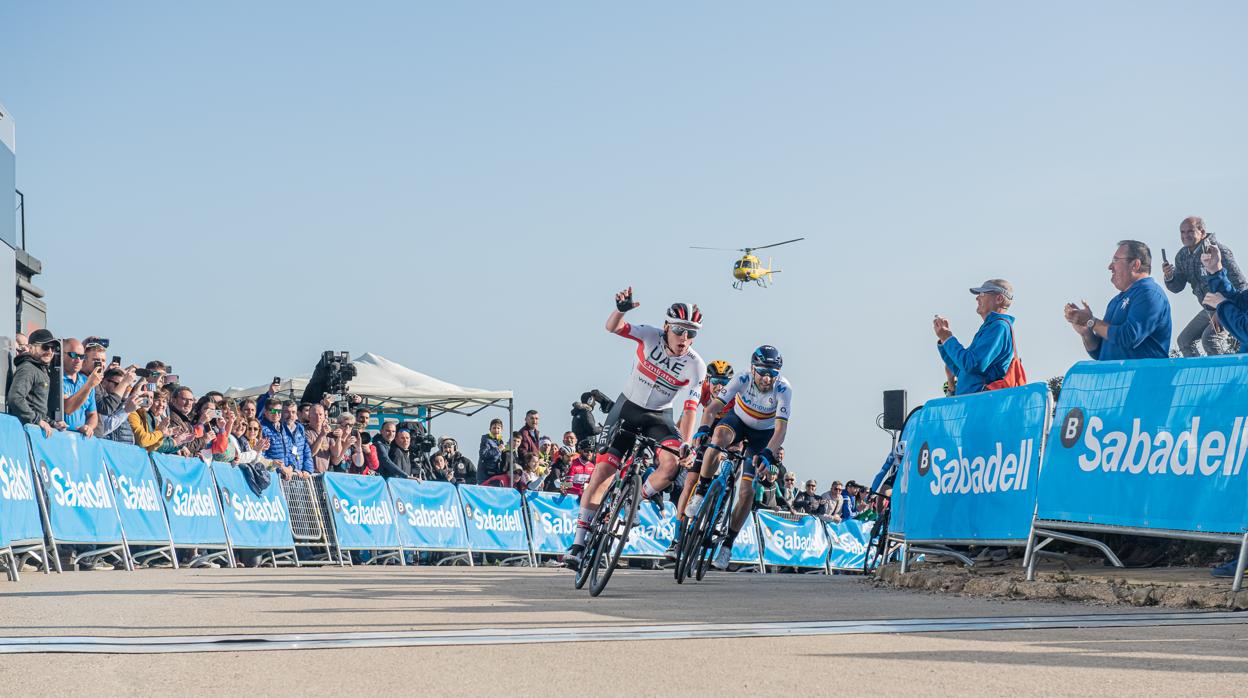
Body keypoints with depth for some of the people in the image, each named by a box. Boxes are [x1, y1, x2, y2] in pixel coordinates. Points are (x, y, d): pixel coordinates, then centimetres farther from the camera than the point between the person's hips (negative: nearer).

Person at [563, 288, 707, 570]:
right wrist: (622, 308, -47)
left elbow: (689, 410, -21)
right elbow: (612, 326, -26)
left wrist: (686, 445, -35)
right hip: (627, 408, 0)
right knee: (602, 471, -9)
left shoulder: (695, 366, -17)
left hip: (658, 417, 0)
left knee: (672, 462, -29)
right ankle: (579, 542, -4)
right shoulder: (650, 337, -15)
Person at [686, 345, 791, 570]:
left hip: (763, 434, 0)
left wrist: (767, 454, -54)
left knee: (747, 492, -10)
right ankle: (700, 493, -24)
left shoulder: (783, 390, -31)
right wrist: (703, 429, -53)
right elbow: (713, 408, -33)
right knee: (719, 435, -38)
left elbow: (781, 428, -38)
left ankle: (727, 544, 5)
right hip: (738, 419, 0)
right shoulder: (743, 380, -29)